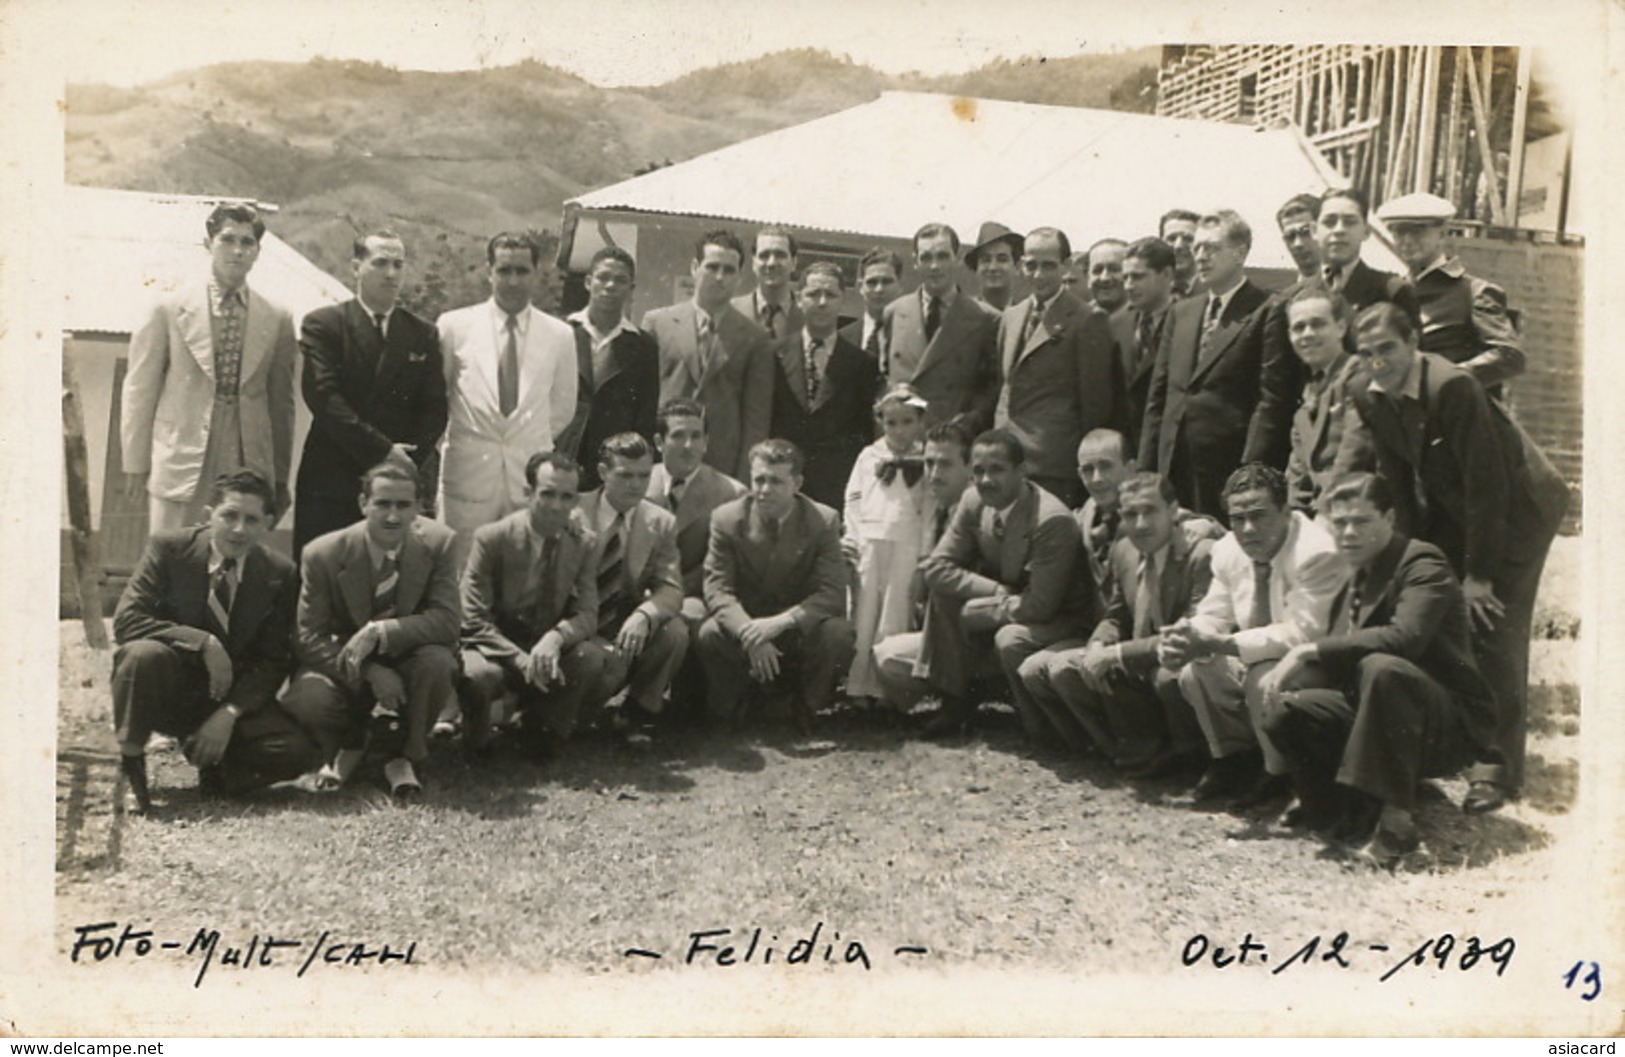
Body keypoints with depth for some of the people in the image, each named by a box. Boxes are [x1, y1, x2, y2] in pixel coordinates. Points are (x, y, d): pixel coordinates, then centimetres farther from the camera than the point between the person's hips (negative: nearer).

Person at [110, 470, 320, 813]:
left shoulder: (280, 574, -4)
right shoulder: (168, 549, -9)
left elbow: (273, 661, -4)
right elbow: (126, 620, -18)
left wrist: (230, 713, -18)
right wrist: (203, 642, -28)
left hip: (233, 698, 2)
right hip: (169, 691, -1)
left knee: (299, 752, -23)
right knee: (143, 653, -36)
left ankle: (216, 767, 8)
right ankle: (130, 769, -13)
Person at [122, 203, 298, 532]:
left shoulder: (277, 320, 6)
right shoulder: (170, 310, 2)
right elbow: (140, 391, 5)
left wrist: (280, 479, 11)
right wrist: (135, 465, 3)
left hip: (249, 468, 1)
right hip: (180, 466, -1)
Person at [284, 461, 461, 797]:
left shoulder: (437, 543, -14)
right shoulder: (323, 554, -15)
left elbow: (447, 620, -20)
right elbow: (307, 638, -14)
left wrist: (380, 632, -35)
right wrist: (369, 672, -29)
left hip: (405, 663, 0)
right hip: (348, 672, 0)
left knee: (438, 660, -33)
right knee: (305, 699, -32)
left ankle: (400, 755, -4)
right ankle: (347, 746, 8)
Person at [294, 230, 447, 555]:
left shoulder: (422, 335, 12)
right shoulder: (323, 325, 3)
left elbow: (435, 409, 8)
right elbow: (322, 396, -9)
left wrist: (406, 462, -7)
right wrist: (381, 450, -14)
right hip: (330, 480, -2)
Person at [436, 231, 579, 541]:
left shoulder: (560, 335, 6)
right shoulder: (454, 326, 4)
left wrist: (535, 445, 10)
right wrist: (444, 439, 8)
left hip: (532, 478, 1)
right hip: (468, 475, -1)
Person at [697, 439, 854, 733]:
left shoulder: (823, 521, -9)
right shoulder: (726, 519, -7)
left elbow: (832, 592, -17)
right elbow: (717, 588, -12)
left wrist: (783, 621, -34)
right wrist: (748, 632, -32)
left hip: (800, 629, 0)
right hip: (744, 626, 0)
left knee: (838, 634, -31)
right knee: (709, 635, -32)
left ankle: (805, 709, -2)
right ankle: (728, 709, -1)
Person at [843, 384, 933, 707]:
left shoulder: (924, 461, 6)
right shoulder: (868, 456, 12)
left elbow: (929, 509, 3)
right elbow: (853, 499, 10)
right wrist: (852, 538, 0)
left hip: (905, 546, -2)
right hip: (868, 543, 2)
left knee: (894, 618, 0)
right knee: (863, 613, 2)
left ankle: (886, 687, 4)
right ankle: (858, 685, 6)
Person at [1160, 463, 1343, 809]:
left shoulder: (1316, 553, -27)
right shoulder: (1228, 551, -4)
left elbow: (1302, 635, -32)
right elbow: (1213, 615, 2)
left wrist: (1217, 645, -38)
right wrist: (1185, 638, -24)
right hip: (1256, 660, 7)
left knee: (1264, 680, -32)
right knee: (1193, 673, -10)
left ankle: (1278, 775, -5)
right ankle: (1231, 758, 11)